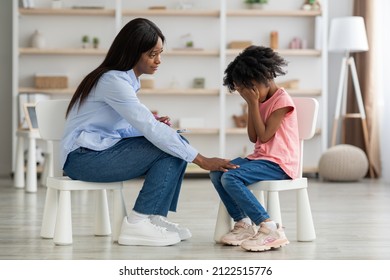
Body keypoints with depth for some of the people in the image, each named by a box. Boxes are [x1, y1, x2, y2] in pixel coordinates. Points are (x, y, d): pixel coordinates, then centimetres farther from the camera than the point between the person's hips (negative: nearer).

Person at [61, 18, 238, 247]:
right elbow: (151, 130, -26)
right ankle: (137, 224, -15)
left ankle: (156, 217, -2)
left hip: (103, 148, 9)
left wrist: (153, 124, -8)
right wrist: (201, 160, -25)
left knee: (177, 143, -3)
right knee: (170, 150, -17)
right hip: (84, 157, -9)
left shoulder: (127, 79, 10)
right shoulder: (113, 81, -20)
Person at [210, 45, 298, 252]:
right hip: (260, 157, 9)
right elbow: (253, 138, 9)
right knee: (216, 173, -7)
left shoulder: (282, 100, -11)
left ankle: (268, 227, -23)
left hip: (280, 163, -9)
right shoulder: (260, 100, 15)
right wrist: (250, 105, 4)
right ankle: (243, 223, -1)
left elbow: (264, 136, -16)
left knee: (231, 178, -27)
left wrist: (254, 104, -13)